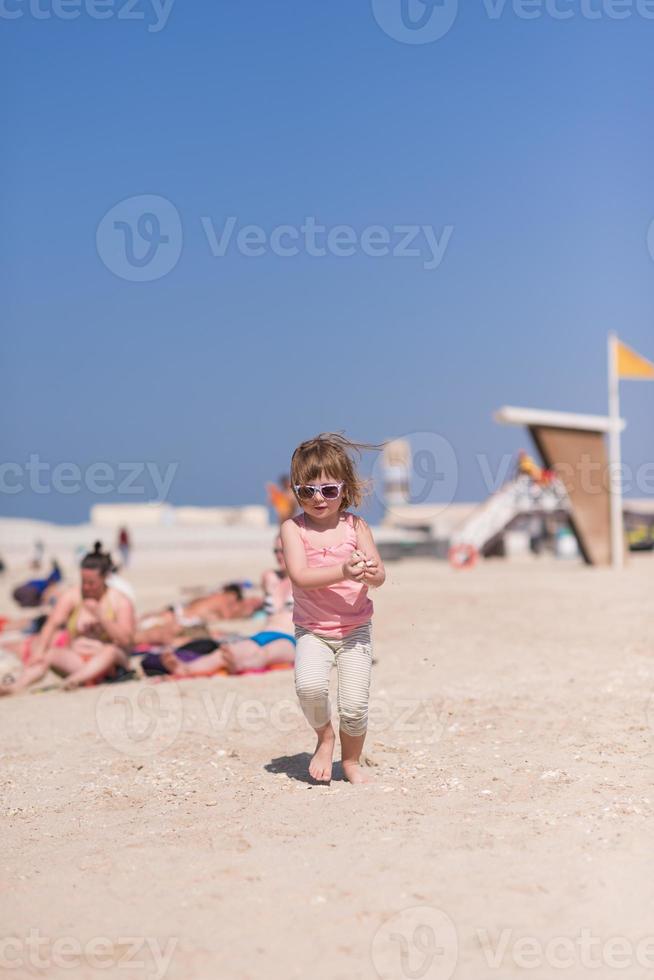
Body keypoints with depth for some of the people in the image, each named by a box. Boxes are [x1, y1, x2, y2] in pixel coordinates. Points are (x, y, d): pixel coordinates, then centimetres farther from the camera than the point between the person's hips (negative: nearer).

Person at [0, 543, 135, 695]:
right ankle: (17, 685, -46)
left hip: (106, 662, -3)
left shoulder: (121, 601, -3)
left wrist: (100, 616, -20)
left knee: (111, 651, -35)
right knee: (48, 654, -24)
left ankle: (73, 680, -54)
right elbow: (53, 624, -9)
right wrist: (39, 651, -25)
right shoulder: (72, 595, 4)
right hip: (75, 658, 3)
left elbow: (126, 640, -14)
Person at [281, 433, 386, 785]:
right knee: (309, 685, -26)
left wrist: (371, 573, -31)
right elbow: (299, 576, -20)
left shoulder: (355, 526, -2)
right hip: (312, 631, -1)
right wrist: (343, 572, -33)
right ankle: (324, 737, 6)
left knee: (354, 705, -4)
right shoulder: (293, 528, -6)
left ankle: (351, 760, 25)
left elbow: (379, 575, -6)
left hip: (355, 630, 1)